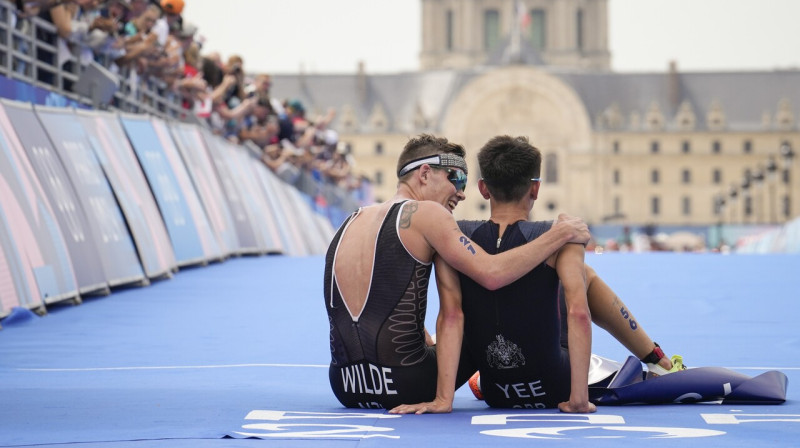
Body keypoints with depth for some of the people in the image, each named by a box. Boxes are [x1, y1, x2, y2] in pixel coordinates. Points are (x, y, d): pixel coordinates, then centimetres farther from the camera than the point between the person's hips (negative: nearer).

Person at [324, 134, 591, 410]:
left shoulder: (353, 221, 14)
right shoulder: (425, 214, -7)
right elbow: (492, 274, -18)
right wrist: (562, 233, -8)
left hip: (344, 387, 7)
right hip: (402, 388, -7)